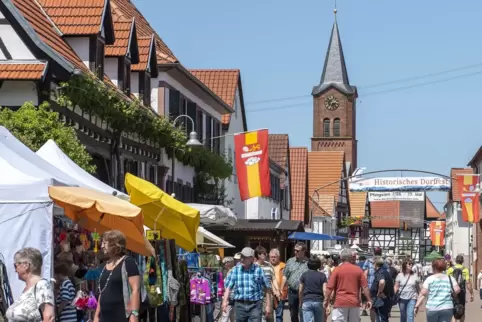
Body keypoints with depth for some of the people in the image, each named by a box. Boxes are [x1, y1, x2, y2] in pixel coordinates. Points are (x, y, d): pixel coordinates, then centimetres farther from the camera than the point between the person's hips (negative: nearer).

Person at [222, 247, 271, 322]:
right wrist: (225, 301, -13)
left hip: (255, 305, -2)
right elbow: (228, 287, 2)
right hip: (240, 304, 2)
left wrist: (268, 305, 4)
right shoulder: (235, 270, 4)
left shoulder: (258, 270, 0)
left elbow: (267, 288, 5)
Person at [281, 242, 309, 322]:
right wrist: (281, 290, 8)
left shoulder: (308, 263, -5)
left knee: (302, 315, -5)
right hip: (292, 291, 5)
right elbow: (285, 276, 11)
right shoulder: (290, 261, 9)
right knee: (293, 315, 15)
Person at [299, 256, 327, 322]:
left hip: (307, 302, -1)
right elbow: (325, 291, -5)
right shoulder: (322, 276, 2)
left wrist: (300, 303, 16)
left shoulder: (304, 275, 4)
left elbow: (300, 291, 6)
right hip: (319, 302, 1)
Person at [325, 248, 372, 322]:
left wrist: (326, 300, 6)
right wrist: (369, 300, 9)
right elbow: (365, 287, 0)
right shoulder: (358, 270, 2)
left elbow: (330, 287, -4)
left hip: (340, 303, -2)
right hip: (354, 303, 2)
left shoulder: (337, 270, -3)